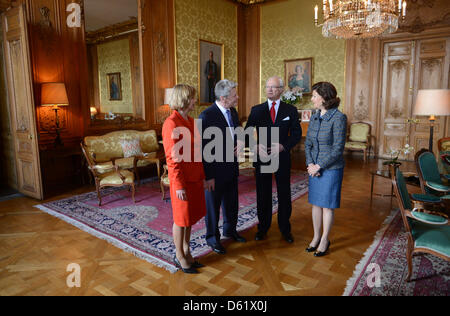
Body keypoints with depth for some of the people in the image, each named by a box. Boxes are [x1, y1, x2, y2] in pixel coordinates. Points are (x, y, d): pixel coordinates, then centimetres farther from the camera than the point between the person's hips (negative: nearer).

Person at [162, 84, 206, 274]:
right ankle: (179, 257, 26)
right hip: (182, 179, -8)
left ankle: (186, 252, 34)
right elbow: (172, 158, -18)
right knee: (182, 218, 7)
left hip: (195, 178, 8)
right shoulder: (171, 124, -17)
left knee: (191, 216, 18)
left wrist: (202, 176, 14)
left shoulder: (190, 121, 9)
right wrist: (179, 186, -18)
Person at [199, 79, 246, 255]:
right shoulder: (207, 116, -20)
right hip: (215, 171, -7)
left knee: (231, 203, 22)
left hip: (231, 168, 8)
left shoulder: (233, 112, 5)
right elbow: (203, 148, -20)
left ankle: (230, 230, 44)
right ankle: (212, 237, 30)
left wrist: (239, 144, -2)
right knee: (213, 205, 11)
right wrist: (208, 176, -19)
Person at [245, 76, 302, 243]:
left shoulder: (290, 110, 3)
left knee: (284, 194, 10)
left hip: (282, 158, 0)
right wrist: (256, 146, -18)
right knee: (263, 194, 10)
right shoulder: (256, 110, 3)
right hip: (261, 158, 1)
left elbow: (297, 133, 2)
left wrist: (283, 146, -14)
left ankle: (285, 228, 26)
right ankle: (263, 227, 26)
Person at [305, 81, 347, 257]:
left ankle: (325, 240, 23)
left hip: (331, 169, -6)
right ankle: (316, 237, 30)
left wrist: (319, 166, -15)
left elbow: (338, 149, -16)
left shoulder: (338, 118, -15)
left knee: (327, 205, 6)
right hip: (315, 168, 6)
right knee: (316, 203, 14)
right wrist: (310, 164, -6)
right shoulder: (314, 118, 5)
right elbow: (308, 144, 8)